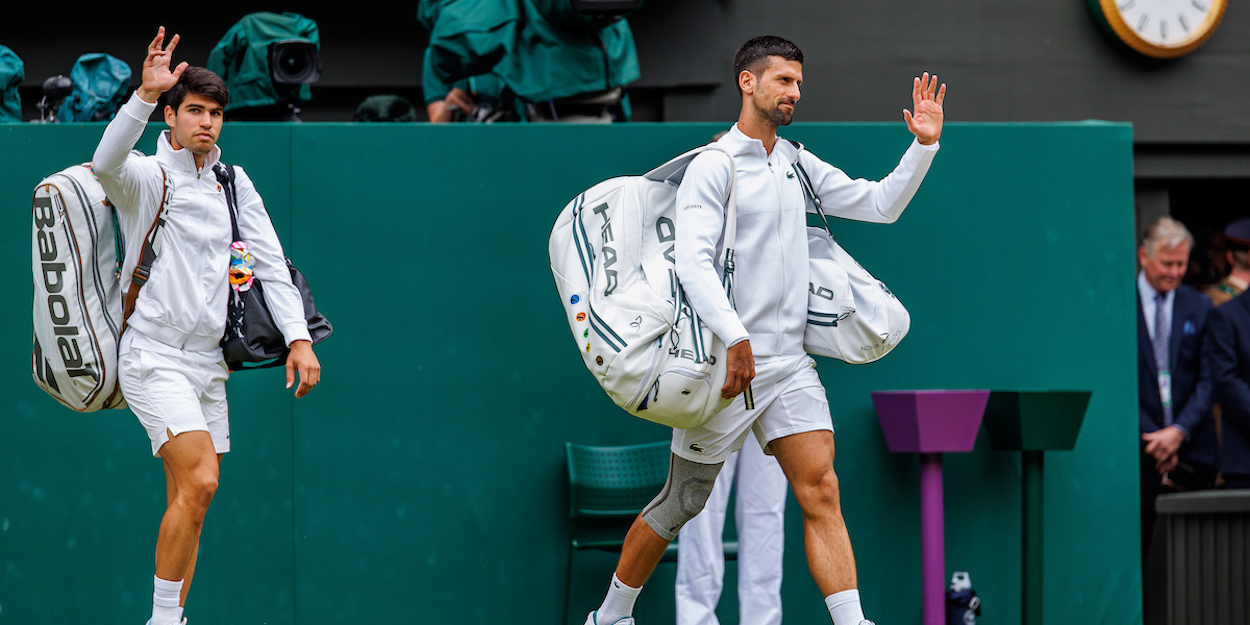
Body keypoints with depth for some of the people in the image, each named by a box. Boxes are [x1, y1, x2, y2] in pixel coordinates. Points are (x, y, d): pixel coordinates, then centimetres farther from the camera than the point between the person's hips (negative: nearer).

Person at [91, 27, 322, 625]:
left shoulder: (235, 184, 13)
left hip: (206, 362, 6)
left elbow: (270, 262, 12)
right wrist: (146, 93, -43)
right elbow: (107, 162, -29)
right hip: (153, 356, -6)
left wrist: (298, 338, 0)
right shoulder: (146, 177, -5)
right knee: (199, 481, -21)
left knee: (188, 499, 7)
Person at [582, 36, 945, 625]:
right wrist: (736, 339, -30)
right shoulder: (714, 166, -9)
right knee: (682, 503, 6)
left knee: (821, 492, -8)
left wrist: (924, 146, 2)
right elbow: (692, 261, -20)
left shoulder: (799, 165, 12)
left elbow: (880, 205, 17)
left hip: (788, 364, 5)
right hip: (723, 362, -5)